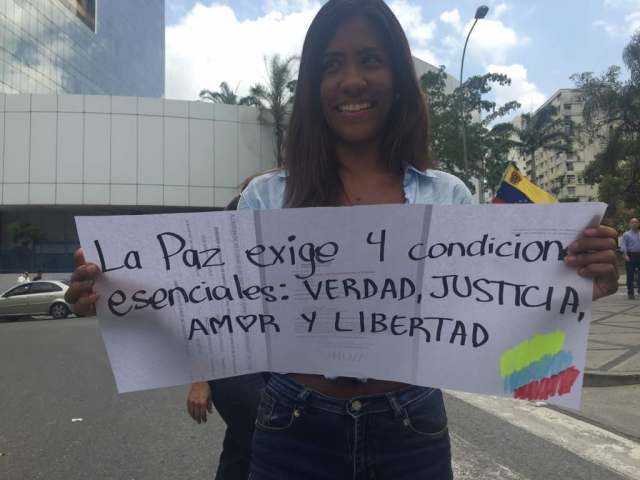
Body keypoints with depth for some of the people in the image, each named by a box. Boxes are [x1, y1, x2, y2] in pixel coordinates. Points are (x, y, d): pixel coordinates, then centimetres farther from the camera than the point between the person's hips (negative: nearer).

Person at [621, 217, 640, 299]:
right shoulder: (626, 234, 4)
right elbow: (623, 245, -5)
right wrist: (625, 255, -18)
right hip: (630, 256, -4)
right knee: (630, 275, -1)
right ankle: (630, 293, 5)